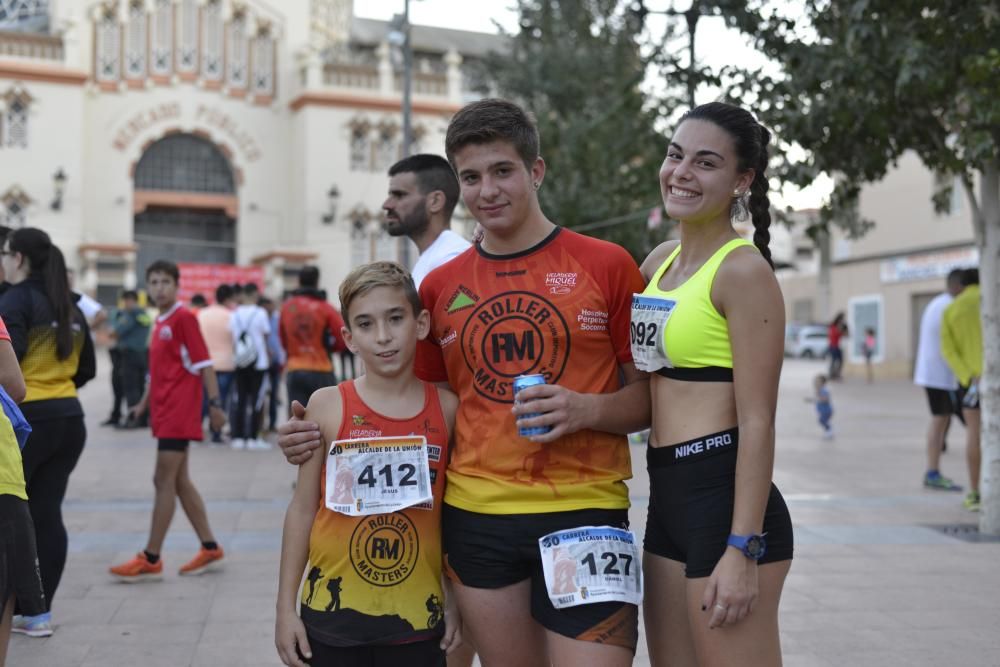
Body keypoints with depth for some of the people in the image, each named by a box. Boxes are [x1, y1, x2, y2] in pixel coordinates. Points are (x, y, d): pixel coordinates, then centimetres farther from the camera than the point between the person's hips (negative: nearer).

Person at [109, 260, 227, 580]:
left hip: (179, 410, -9)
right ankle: (210, 548, 19)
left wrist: (215, 404, -16)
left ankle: (151, 560, -1)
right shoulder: (160, 322, 14)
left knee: (164, 481, -6)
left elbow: (203, 364, -12)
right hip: (164, 410, 9)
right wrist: (145, 403, 20)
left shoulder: (184, 318, -10)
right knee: (179, 481, 11)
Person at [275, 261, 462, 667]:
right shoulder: (328, 406, -6)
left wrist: (455, 600, 6)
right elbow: (303, 508, -1)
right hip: (334, 610, -1)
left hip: (417, 615, 1)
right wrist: (286, 605, -1)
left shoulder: (446, 408, -2)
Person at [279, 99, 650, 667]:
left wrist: (586, 410, -17)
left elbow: (650, 398, 3)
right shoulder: (441, 287, 8)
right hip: (476, 517, 3)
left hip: (583, 513, -3)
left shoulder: (606, 265, -1)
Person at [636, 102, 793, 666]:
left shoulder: (744, 270, -11)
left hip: (725, 498, -8)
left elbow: (758, 423, -15)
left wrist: (742, 550, -18)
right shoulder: (660, 261, 12)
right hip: (668, 498, 8)